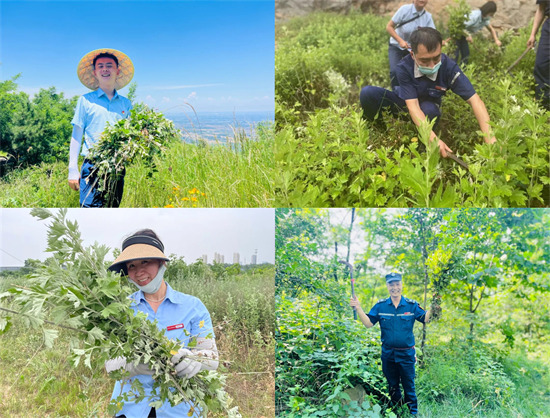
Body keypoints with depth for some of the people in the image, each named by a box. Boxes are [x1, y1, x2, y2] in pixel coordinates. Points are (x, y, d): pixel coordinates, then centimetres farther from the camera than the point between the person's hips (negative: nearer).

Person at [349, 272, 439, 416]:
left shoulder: (411, 305, -5)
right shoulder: (380, 306, -2)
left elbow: (425, 319, -2)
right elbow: (368, 323, -1)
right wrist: (358, 308, -13)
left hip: (406, 354, -2)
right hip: (388, 354, 2)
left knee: (409, 387, 7)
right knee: (392, 387, 17)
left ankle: (413, 413, 24)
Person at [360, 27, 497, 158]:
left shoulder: (449, 68, -30)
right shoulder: (404, 68, -30)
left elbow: (475, 100, -31)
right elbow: (412, 105, -35)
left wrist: (490, 139, -43)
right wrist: (433, 138, -49)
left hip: (427, 106, 0)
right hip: (404, 103, 0)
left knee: (429, 109, -39)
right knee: (368, 93, -27)